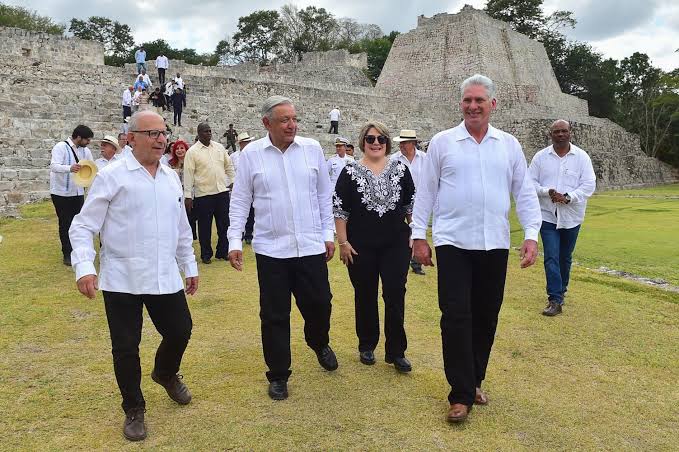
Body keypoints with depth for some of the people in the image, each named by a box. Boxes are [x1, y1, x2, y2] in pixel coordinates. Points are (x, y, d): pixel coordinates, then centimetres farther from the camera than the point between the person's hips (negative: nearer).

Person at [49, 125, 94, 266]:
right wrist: (69, 168, -46)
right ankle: (67, 254, 13)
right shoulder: (61, 147, -13)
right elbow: (54, 166, -27)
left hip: (78, 192, 5)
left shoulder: (85, 150, 5)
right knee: (65, 223, 3)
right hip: (61, 192, -5)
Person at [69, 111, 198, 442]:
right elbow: (83, 226, -6)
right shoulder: (112, 176, -7)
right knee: (125, 348, 6)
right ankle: (134, 410, 29)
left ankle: (165, 374, 46)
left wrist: (190, 266, 20)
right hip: (122, 281, -4)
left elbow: (182, 228, 17)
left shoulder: (172, 178, 9)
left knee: (180, 331, 12)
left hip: (166, 278, 5)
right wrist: (84, 267, -19)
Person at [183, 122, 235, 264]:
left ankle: (222, 252, 22)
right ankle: (206, 254, 18)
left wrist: (233, 181, 10)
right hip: (203, 194, -4)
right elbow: (188, 174, -7)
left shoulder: (219, 147, 9)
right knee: (205, 226, 6)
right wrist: (188, 196, -11)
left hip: (222, 191, 4)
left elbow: (228, 166, 17)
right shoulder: (192, 151, -4)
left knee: (224, 224, 9)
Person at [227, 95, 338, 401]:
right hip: (270, 249, -1)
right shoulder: (251, 154, -2)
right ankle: (278, 376, 25)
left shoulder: (312, 149, 2)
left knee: (319, 304, 10)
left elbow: (324, 195, 8)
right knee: (274, 316, 7)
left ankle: (319, 343, 44)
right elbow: (240, 201, 2)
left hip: (311, 246, 1)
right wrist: (235, 241, -4)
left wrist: (328, 233, 7)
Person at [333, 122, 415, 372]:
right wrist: (343, 242, -7)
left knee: (395, 296, -1)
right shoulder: (350, 172, -2)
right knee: (365, 297, 11)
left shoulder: (400, 169, 4)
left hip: (396, 245, 1)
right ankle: (367, 346, 29)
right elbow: (339, 209, -3)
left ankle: (396, 351, 12)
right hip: (361, 247, -1)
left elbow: (412, 205, 10)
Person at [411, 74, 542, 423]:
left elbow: (525, 193, 9)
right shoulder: (442, 142, 3)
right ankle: (462, 394, 6)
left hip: (495, 245, 3)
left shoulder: (509, 145, 9)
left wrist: (531, 234, -1)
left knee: (486, 317, 10)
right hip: (453, 244, -2)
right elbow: (425, 192, 4)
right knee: (456, 317, -4)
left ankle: (474, 381, 28)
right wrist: (419, 236, 1)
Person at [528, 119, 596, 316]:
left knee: (565, 257, 14)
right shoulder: (541, 157, 1)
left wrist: (568, 197, -20)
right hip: (548, 216, -1)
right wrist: (548, 192, -17)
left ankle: (560, 291, 33)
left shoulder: (582, 157, 0)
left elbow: (589, 185, -6)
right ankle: (555, 300, -7)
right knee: (551, 258, -8)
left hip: (571, 216, 1)